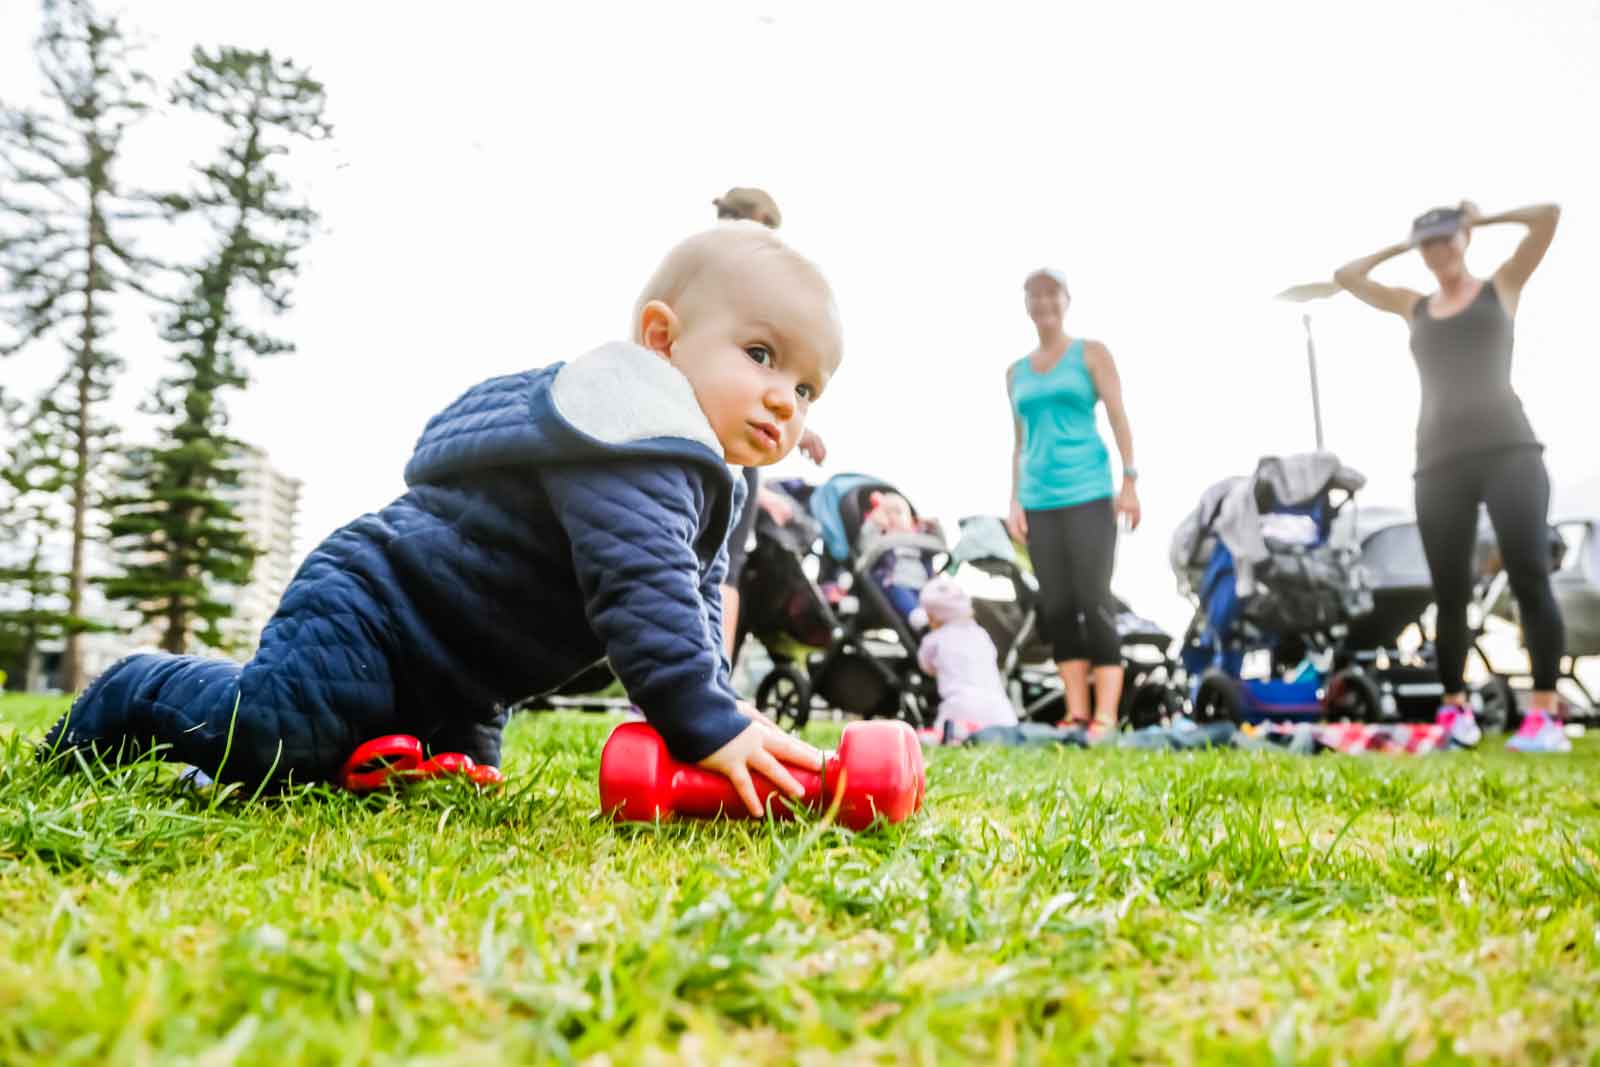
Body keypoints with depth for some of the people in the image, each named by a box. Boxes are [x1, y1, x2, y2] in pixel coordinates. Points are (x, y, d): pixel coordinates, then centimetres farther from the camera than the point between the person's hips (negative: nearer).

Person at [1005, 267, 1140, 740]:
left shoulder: (1091, 353, 6)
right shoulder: (1016, 371, 16)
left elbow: (1119, 418, 0)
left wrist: (1130, 483, -9)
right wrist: (1015, 500, 8)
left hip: (1088, 493, -4)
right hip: (1039, 501, 4)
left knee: (1093, 600, -9)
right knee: (1056, 607, 2)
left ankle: (1105, 715, -6)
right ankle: (1076, 712, 6)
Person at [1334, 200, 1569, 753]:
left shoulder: (1501, 285, 13)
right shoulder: (1415, 307, 20)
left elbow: (1549, 215, 2)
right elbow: (1345, 276, 20)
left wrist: (1482, 217, 15)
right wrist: (1399, 246, 21)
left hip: (1509, 448, -3)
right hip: (1440, 459, 3)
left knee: (1530, 580, -10)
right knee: (1450, 592, 2)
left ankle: (1546, 715, -10)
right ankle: (1455, 708, 8)